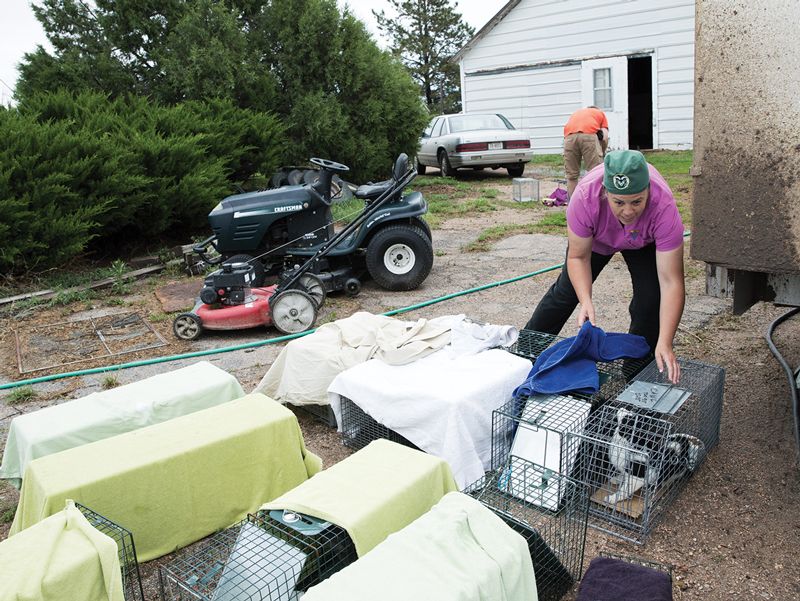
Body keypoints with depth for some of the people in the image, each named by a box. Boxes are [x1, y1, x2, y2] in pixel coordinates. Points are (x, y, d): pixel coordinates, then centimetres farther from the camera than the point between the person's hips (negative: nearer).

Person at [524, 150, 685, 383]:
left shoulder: (664, 207, -42)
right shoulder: (585, 197, -42)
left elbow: (671, 282, -41)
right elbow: (578, 257, -28)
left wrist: (665, 344, -47)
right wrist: (586, 302, -43)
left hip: (645, 242, 0)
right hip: (596, 237, 1)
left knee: (650, 297, -15)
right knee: (567, 290, 9)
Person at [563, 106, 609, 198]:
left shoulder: (576, 112, 40)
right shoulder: (600, 113, 32)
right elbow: (605, 137, 17)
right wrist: (602, 153, 30)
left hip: (569, 136, 3)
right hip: (589, 135, -3)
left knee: (571, 176, 11)